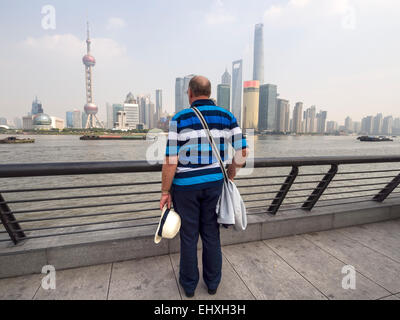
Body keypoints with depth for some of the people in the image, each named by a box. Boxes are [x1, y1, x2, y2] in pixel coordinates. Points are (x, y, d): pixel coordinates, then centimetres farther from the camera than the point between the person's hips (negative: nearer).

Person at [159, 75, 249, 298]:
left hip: (185, 185, -2)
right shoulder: (227, 116, -1)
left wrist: (165, 191, -4)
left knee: (189, 236, 14)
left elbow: (171, 161, -14)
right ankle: (213, 282, 34)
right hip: (213, 183, 3)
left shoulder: (180, 119, -12)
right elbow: (243, 151, -1)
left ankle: (189, 284, 33)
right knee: (211, 234, 18)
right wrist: (231, 173, 15)